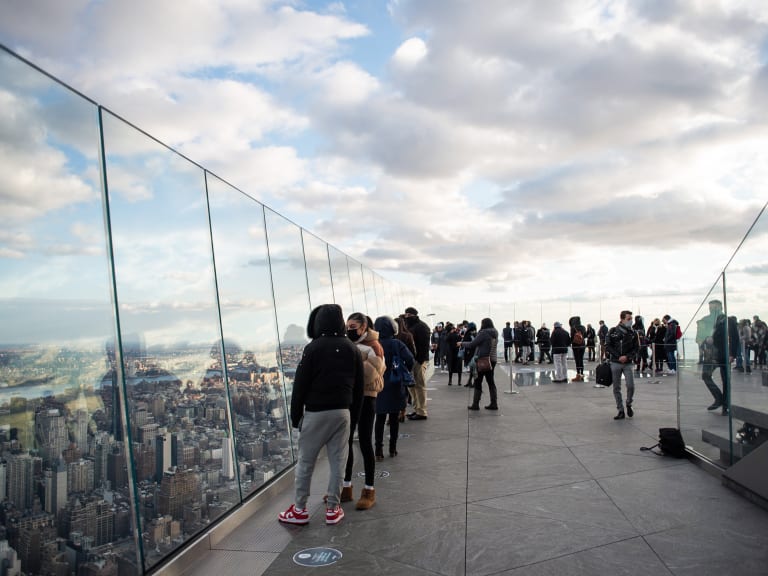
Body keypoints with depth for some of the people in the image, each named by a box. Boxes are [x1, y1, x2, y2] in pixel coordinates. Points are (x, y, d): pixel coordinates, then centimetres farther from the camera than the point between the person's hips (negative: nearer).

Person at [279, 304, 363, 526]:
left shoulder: (313, 348, -10)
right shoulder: (352, 349, 4)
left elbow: (300, 385, -9)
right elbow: (358, 386, 7)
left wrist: (295, 415, 0)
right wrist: (353, 412, 14)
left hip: (316, 412, -4)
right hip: (343, 412, 4)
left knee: (305, 461, 7)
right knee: (338, 461, 10)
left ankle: (299, 510, 14)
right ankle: (333, 508, 17)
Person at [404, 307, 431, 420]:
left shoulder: (422, 326, -9)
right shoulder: (409, 326, 17)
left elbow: (424, 344, -17)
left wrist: (420, 360, -22)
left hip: (419, 360, -9)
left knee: (419, 386, -5)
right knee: (411, 385, 13)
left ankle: (422, 412, 1)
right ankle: (416, 409, 22)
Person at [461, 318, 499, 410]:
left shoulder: (484, 333, -16)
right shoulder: (495, 334, 8)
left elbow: (472, 344, -15)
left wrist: (462, 344, 2)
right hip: (492, 360, 8)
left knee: (478, 382, 2)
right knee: (491, 381, 13)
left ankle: (475, 404, 6)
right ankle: (494, 404, 13)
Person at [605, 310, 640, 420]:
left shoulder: (633, 333, 3)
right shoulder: (613, 331, -1)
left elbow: (636, 348, 3)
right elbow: (608, 346, -3)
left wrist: (627, 357, -13)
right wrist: (619, 357, -12)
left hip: (628, 363, 0)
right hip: (615, 363, 0)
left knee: (630, 385, -12)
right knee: (616, 388, 3)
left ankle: (629, 405, 16)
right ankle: (621, 411, 13)